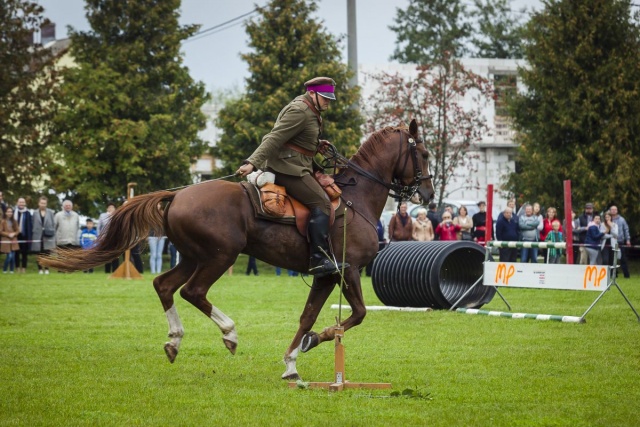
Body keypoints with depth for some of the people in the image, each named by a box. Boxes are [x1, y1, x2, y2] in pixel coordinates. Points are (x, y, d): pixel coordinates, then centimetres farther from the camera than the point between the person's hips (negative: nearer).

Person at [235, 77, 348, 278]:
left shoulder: (311, 112, 20)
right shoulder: (299, 111, -13)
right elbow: (274, 139, -21)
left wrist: (316, 146, 11)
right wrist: (252, 162, -29)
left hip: (297, 166, 11)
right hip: (287, 167, -11)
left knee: (323, 200, 11)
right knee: (321, 202, -18)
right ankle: (319, 259, -24)